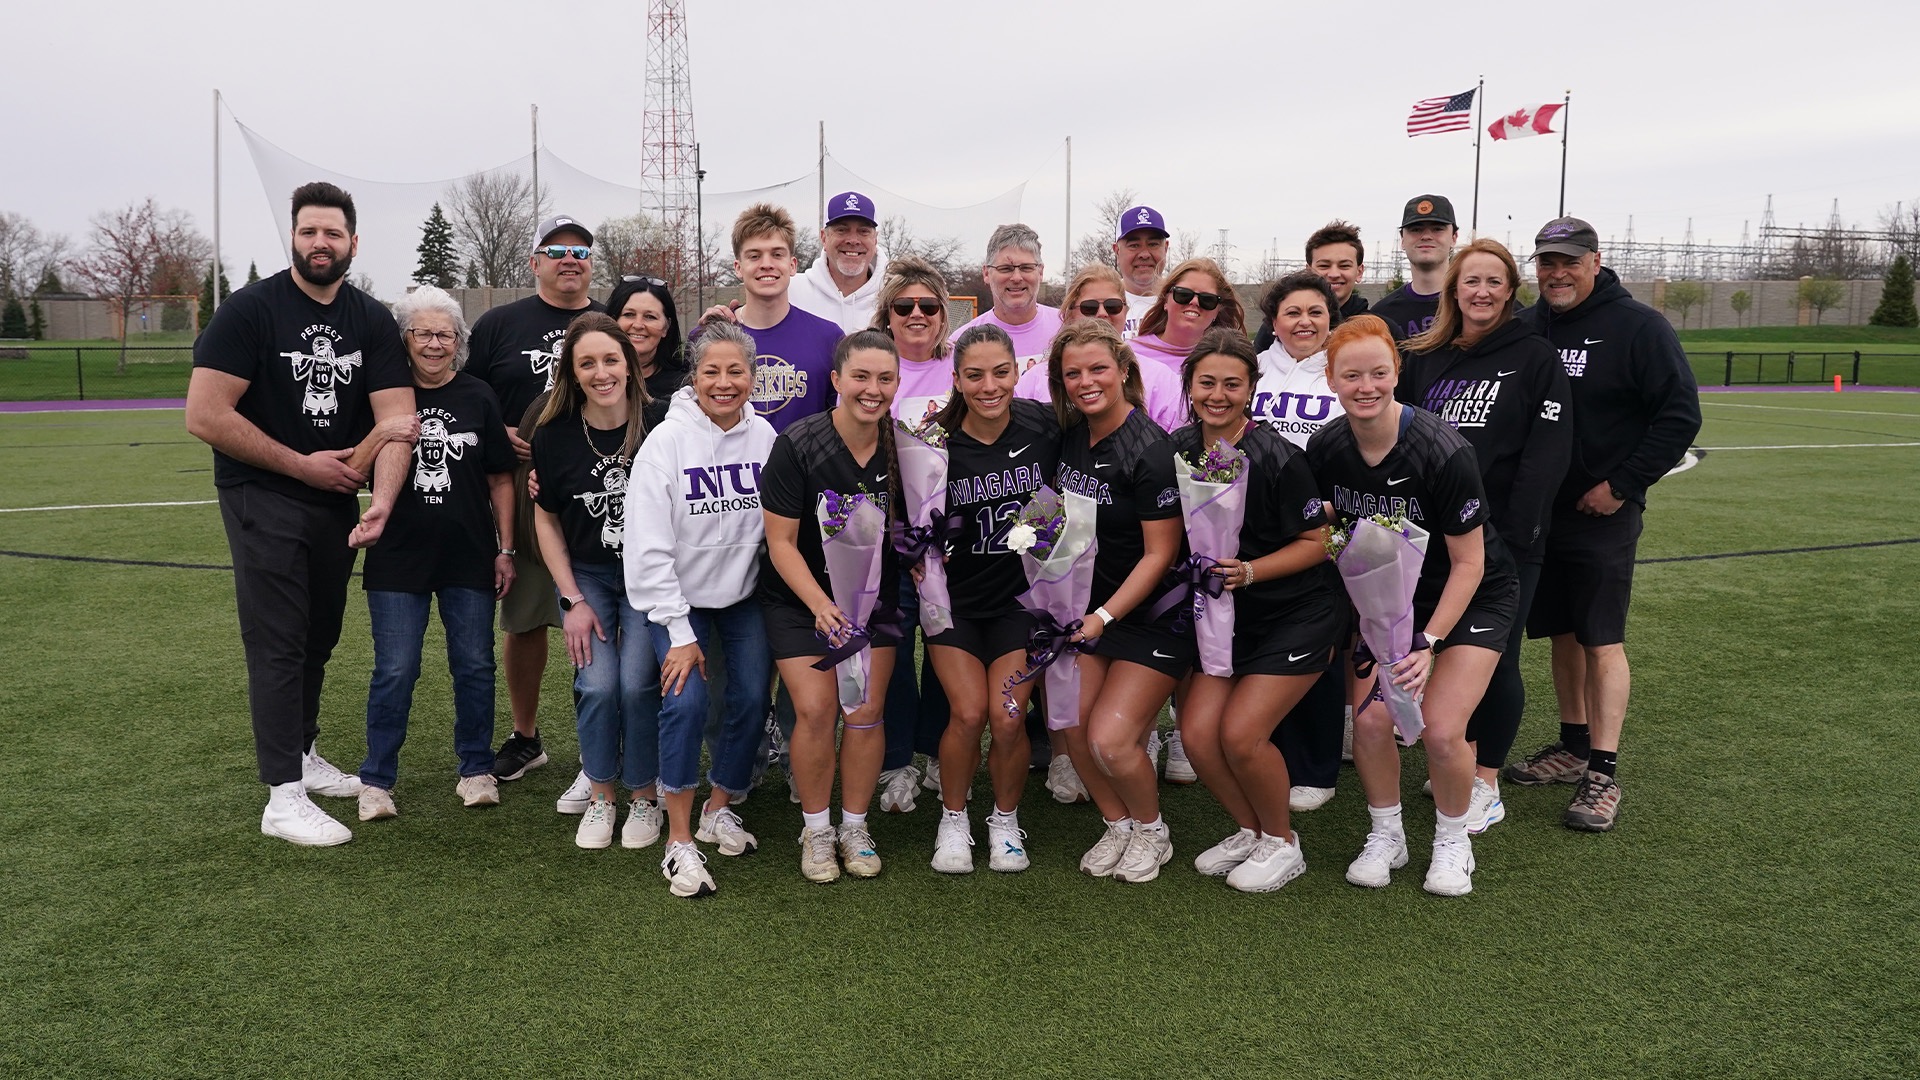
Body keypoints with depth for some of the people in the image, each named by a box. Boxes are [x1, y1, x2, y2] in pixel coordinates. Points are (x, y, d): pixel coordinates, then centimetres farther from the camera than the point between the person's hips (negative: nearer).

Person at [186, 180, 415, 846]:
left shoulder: (372, 321, 2)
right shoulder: (251, 309, -11)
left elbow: (397, 420, -8)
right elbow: (204, 417, -17)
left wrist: (383, 496, -25)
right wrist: (303, 464, -14)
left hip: (334, 500, 5)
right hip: (263, 499, -5)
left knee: (319, 637, 16)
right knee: (279, 642, -6)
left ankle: (302, 756, 33)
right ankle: (283, 796, -1)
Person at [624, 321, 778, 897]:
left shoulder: (764, 437, -6)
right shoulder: (667, 440, -15)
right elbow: (648, 547, -16)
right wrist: (679, 632, -18)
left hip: (746, 594, 3)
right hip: (680, 597, -3)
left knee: (752, 699, -1)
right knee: (686, 701, -18)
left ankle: (719, 809, 24)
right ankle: (680, 841, -4)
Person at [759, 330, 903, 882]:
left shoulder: (899, 447, -8)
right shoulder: (797, 445, -18)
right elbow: (781, 542, -14)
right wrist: (822, 606, -25)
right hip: (799, 597, -2)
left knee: (865, 713, -4)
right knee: (816, 710, -11)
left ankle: (854, 827, 17)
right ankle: (816, 829, 11)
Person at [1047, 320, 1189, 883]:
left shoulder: (1148, 450, -19)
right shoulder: (1069, 436, 2)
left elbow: (1160, 553, -18)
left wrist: (1104, 616, -20)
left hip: (1153, 614, -6)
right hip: (1092, 606, 6)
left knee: (1110, 739, -12)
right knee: (1075, 726, -1)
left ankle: (1152, 830, 16)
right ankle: (1118, 825, 23)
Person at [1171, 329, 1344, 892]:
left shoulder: (1277, 458, -20)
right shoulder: (1180, 449, -2)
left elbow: (1317, 541, -13)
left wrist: (1248, 571, -23)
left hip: (1299, 613, -5)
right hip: (1230, 614, 6)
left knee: (1240, 733, -14)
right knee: (1197, 732, -6)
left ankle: (1282, 842, 12)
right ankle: (1249, 830, 20)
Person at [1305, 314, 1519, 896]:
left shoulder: (1443, 451, -28)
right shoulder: (1325, 447, -13)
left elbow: (1469, 564, -20)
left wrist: (1429, 643, -24)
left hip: (1472, 597, -4)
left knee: (1441, 730, -17)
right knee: (1370, 718, -14)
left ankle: (1452, 842, 12)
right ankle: (1385, 837, 13)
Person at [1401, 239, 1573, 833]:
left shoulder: (1535, 357, -3)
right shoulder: (1426, 359, 12)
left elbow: (1548, 451, -10)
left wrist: (1518, 529, -17)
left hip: (1506, 538, -4)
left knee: (1494, 658, 2)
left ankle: (1486, 784, 12)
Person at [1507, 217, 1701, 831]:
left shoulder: (1637, 326, -8)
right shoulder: (1527, 329, 8)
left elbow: (1680, 416, -9)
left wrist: (1622, 485, -13)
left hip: (1603, 513, -5)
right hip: (1538, 510, 6)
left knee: (1602, 639, -6)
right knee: (1562, 632, 13)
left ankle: (1602, 775, -1)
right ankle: (1573, 747, 26)